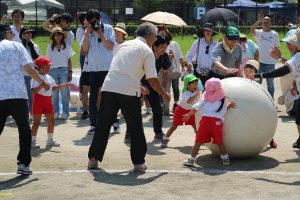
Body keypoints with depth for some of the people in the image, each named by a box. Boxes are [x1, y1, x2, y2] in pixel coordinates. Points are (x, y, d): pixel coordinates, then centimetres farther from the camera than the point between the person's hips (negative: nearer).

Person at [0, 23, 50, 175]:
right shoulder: (16, 46, 3)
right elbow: (29, 69, -4)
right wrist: (43, 83, 7)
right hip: (17, 96, -2)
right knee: (24, 130, 10)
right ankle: (23, 163, 5)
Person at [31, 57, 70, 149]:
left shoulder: (49, 77, 11)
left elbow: (54, 88, 17)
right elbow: (33, 90, -22)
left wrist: (63, 85, 6)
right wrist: (42, 86, -33)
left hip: (48, 100, 8)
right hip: (39, 100, -8)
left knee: (51, 121, 11)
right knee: (36, 122, -4)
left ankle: (50, 140, 25)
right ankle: (33, 141, 3)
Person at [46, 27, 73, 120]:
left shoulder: (66, 46, 8)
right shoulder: (50, 47, 9)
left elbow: (69, 60, 9)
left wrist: (70, 72, 3)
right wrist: (47, 72, 2)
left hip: (64, 70, -1)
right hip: (53, 70, 1)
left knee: (64, 93, -5)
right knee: (54, 93, -1)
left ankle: (65, 113, -2)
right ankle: (55, 113, 4)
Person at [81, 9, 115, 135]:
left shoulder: (108, 29, -1)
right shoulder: (88, 31, 7)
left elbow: (110, 46, -11)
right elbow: (84, 49, -3)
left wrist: (100, 33, -15)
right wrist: (88, 33, -11)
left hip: (107, 68, -2)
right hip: (93, 69, 3)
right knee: (93, 97, 3)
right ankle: (93, 125, 7)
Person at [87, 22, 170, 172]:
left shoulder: (124, 44, 23)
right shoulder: (146, 51, 5)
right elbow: (152, 79, 0)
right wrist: (164, 94, 15)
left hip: (108, 88, 5)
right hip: (128, 92, -5)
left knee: (103, 124, 12)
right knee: (135, 127, 8)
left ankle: (93, 159, 16)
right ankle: (138, 163, 12)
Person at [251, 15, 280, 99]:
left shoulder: (275, 34, 0)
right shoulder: (258, 32, -1)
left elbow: (277, 47, 5)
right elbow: (251, 30, -24)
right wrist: (259, 20, -27)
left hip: (270, 63, 0)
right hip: (259, 62, 0)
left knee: (270, 84, 12)